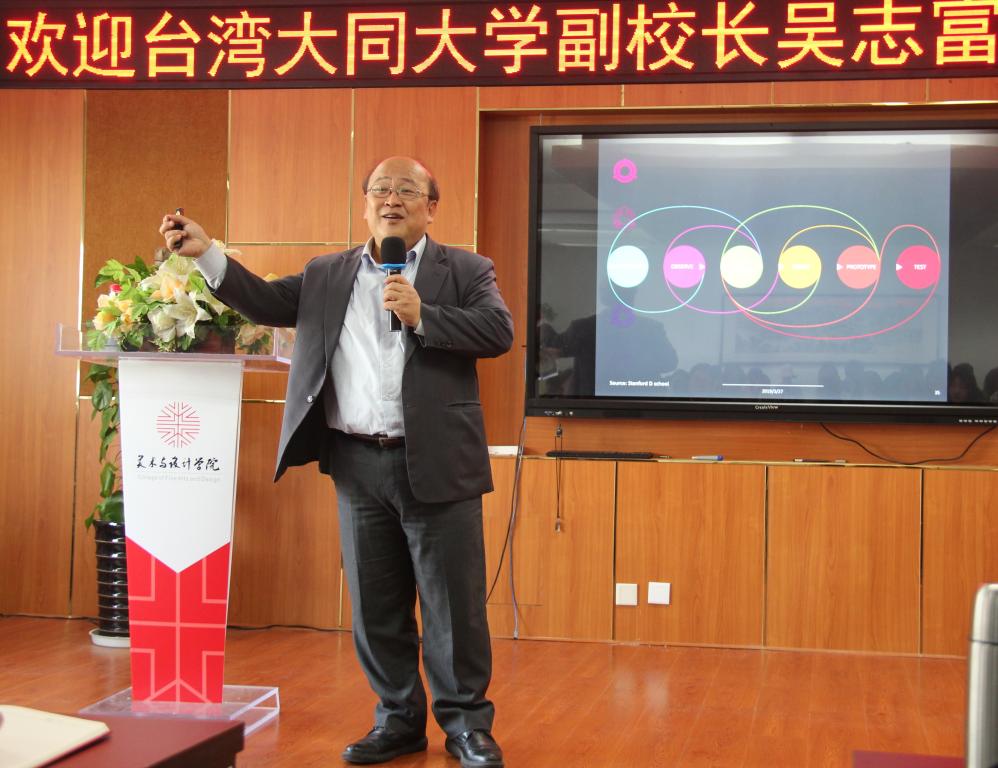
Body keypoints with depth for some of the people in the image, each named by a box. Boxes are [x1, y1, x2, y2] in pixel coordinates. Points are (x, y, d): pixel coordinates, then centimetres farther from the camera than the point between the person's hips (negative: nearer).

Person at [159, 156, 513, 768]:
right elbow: (265, 302, 11)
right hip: (357, 464, 4)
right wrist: (206, 253, 0)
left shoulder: (466, 270, 2)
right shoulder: (327, 275, 13)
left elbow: (500, 332, -10)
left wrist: (422, 315, -18)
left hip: (436, 464, -3)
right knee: (376, 604, 11)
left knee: (455, 602, 2)